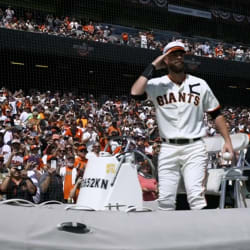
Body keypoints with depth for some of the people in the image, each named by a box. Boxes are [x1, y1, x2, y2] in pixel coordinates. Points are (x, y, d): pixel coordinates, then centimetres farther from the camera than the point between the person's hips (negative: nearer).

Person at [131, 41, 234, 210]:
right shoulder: (157, 85, 4)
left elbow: (216, 113, 12)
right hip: (168, 149, 1)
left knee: (196, 195, -15)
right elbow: (135, 93, -16)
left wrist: (227, 141, 3)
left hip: (194, 147, -1)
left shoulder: (200, 85, 7)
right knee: (165, 199, 2)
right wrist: (153, 67, -8)